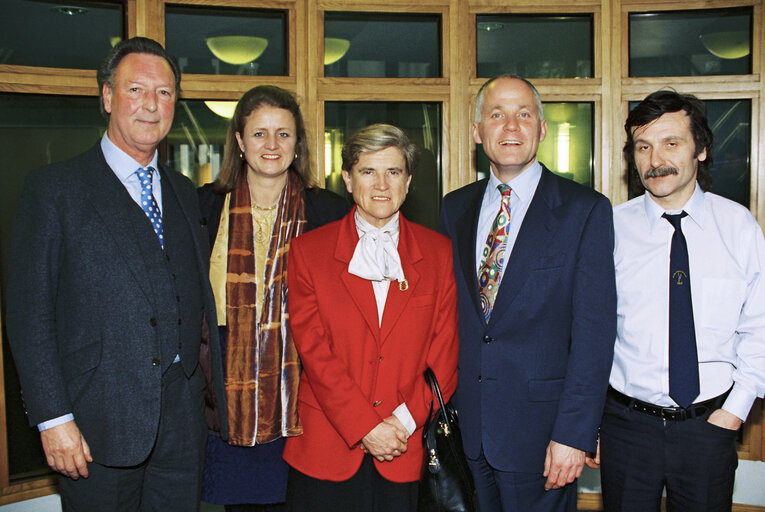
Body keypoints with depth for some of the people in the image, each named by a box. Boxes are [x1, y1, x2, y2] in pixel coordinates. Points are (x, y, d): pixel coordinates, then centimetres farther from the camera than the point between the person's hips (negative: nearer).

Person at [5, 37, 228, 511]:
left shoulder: (184, 192, 12)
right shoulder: (54, 188, -4)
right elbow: (29, 311, -7)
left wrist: (221, 394, 11)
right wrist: (53, 417, -12)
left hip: (183, 416, 5)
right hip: (99, 419, -4)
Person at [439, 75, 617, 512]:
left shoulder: (586, 209, -7)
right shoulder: (456, 208, 7)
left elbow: (594, 330, -11)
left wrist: (574, 434, -16)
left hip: (539, 427, -4)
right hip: (466, 425, 4)